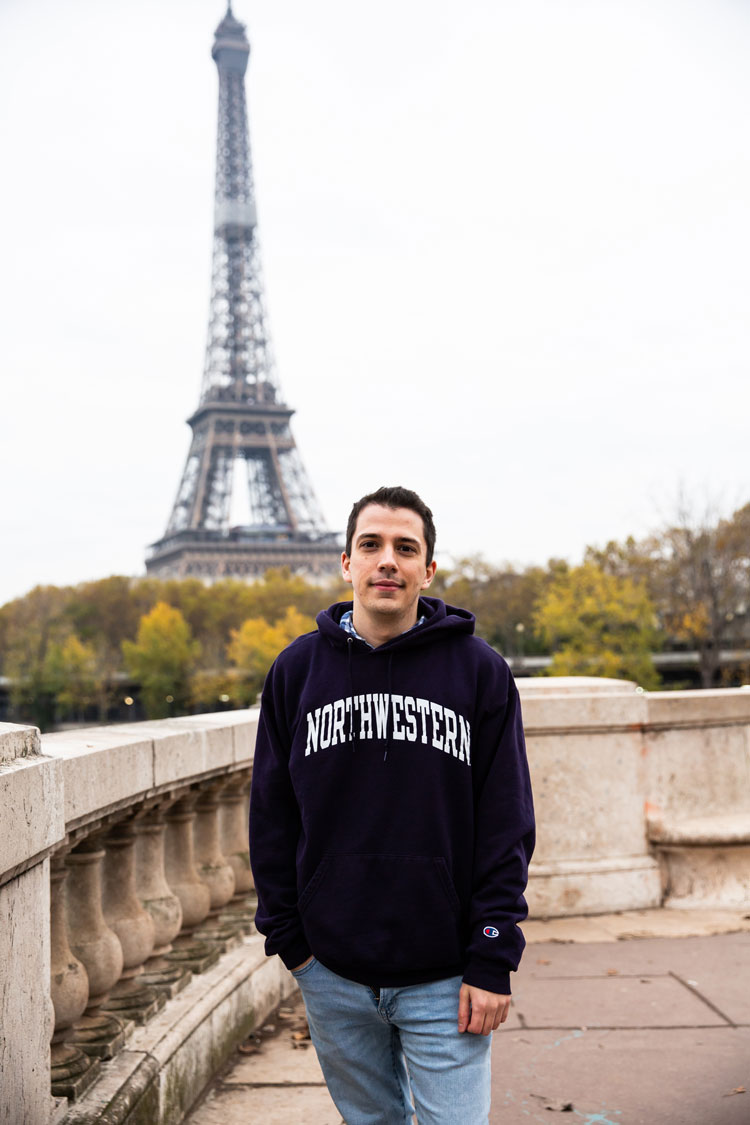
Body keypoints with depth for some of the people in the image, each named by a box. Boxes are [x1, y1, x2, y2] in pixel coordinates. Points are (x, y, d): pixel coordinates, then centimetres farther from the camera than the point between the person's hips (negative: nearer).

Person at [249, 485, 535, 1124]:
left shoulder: (479, 670, -3)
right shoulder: (298, 669, 3)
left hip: (444, 978, -2)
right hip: (332, 974, 2)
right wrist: (286, 934, 2)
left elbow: (507, 826, -4)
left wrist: (494, 961, -8)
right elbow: (271, 814, 7)